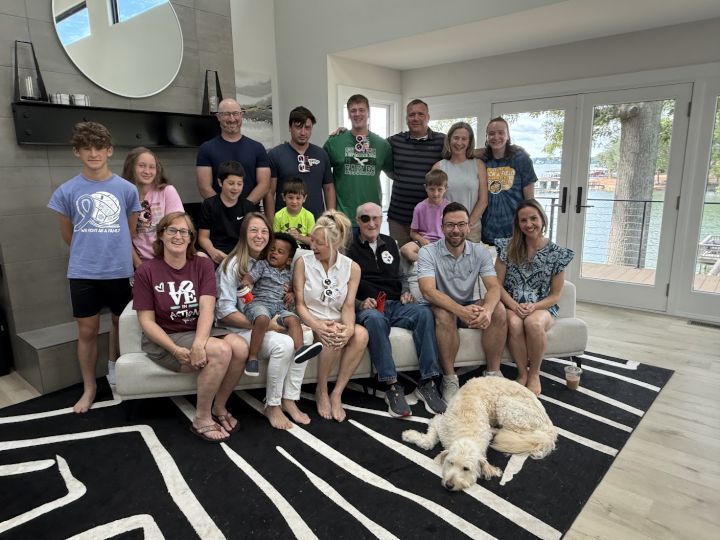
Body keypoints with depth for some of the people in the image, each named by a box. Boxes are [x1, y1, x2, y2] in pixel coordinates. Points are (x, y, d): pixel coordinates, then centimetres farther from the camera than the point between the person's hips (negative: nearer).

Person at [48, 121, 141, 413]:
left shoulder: (127, 189, -2)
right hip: (83, 273, 0)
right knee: (87, 331, 7)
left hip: (120, 271, 1)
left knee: (121, 323, 15)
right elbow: (67, 236, 10)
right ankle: (89, 387, 23)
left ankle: (115, 372, 37)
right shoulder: (66, 191, -2)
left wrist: (114, 253, 13)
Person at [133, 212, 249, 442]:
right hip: (164, 339, -4)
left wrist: (198, 343, -29)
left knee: (240, 347, -25)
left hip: (199, 332, 4)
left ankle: (219, 407, -1)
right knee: (220, 351, -29)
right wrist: (176, 350, -22)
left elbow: (207, 309, -11)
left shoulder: (203, 265, 1)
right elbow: (147, 321, -9)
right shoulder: (146, 272, -6)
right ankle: (202, 420, -10)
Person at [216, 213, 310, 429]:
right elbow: (225, 312, -14)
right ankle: (272, 406, -13)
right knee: (283, 345, -31)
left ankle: (289, 400, -11)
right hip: (238, 330, -6)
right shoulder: (232, 265, -8)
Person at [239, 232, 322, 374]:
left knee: (293, 319, -24)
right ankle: (252, 357, -29)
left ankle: (299, 349, -39)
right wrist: (245, 282, -28)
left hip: (278, 306, 5)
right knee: (263, 319, -36)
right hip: (258, 303, -4)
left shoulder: (288, 274, 24)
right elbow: (249, 276, -4)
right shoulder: (262, 265, 11)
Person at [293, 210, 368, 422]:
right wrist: (316, 325, -27)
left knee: (361, 334, -30)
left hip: (337, 323, 3)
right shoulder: (303, 262, -5)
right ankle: (321, 391, -9)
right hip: (310, 322, -2)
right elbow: (299, 304, -7)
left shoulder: (352, 268, 0)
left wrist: (349, 327, -26)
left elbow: (348, 306, -3)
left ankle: (337, 394, -16)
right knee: (334, 335, -35)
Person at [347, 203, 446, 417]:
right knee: (374, 318, -40)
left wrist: (405, 292, 10)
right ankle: (392, 386, -34)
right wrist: (360, 303, -16)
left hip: (396, 304, 4)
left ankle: (427, 383, -25)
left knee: (424, 312, -27)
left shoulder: (389, 243, 22)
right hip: (368, 308, -4)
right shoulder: (350, 248, 6)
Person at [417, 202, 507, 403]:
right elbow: (428, 291, -27)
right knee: (445, 314, -36)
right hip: (443, 307, -3)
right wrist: (461, 311, -42)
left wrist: (487, 310, -37)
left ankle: (493, 373, -10)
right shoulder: (428, 252, -14)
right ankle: (449, 379, -21)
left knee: (498, 310, -24)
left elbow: (493, 287, -13)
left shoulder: (480, 251, -3)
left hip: (470, 306, 4)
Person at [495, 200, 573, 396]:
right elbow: (498, 284, -1)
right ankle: (522, 373, -12)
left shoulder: (557, 253, -2)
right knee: (515, 324, -34)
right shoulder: (508, 247, -2)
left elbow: (555, 295, 2)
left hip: (542, 307, 0)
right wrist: (514, 306, -18)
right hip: (512, 305, 0)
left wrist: (533, 307, -17)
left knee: (533, 323, -35)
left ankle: (534, 373, -10)